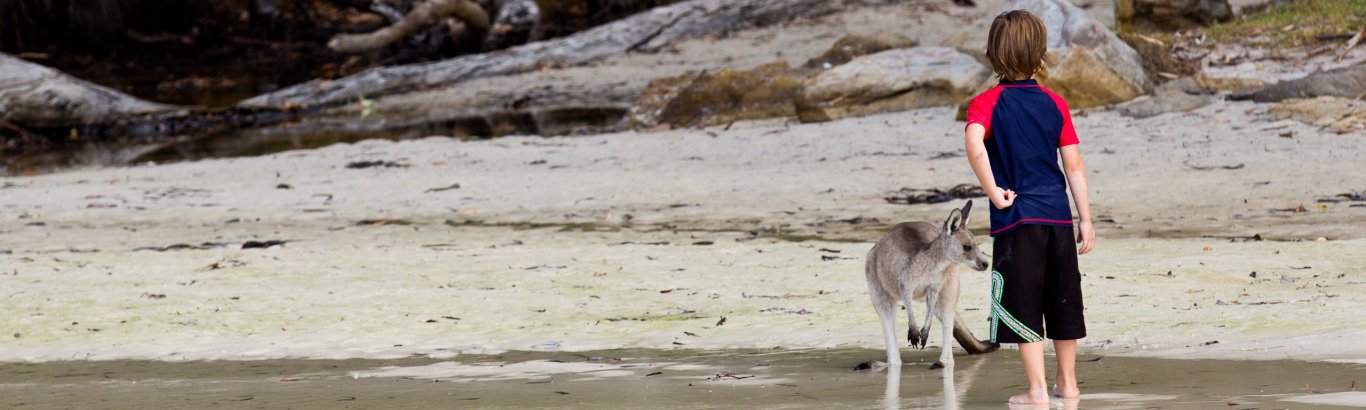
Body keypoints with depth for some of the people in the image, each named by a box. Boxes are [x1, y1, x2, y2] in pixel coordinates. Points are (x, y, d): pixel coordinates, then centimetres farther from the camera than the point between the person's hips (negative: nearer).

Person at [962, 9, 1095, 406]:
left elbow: (974, 144, -27)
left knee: (1023, 306, 1)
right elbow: (1074, 166, 3)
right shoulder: (1055, 103, 4)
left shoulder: (987, 102, -6)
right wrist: (1086, 219, 8)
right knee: (1063, 299, 15)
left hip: (1017, 218, -4)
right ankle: (1067, 382, 25)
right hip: (1058, 215, 4)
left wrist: (993, 192, -16)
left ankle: (1037, 389, 0)